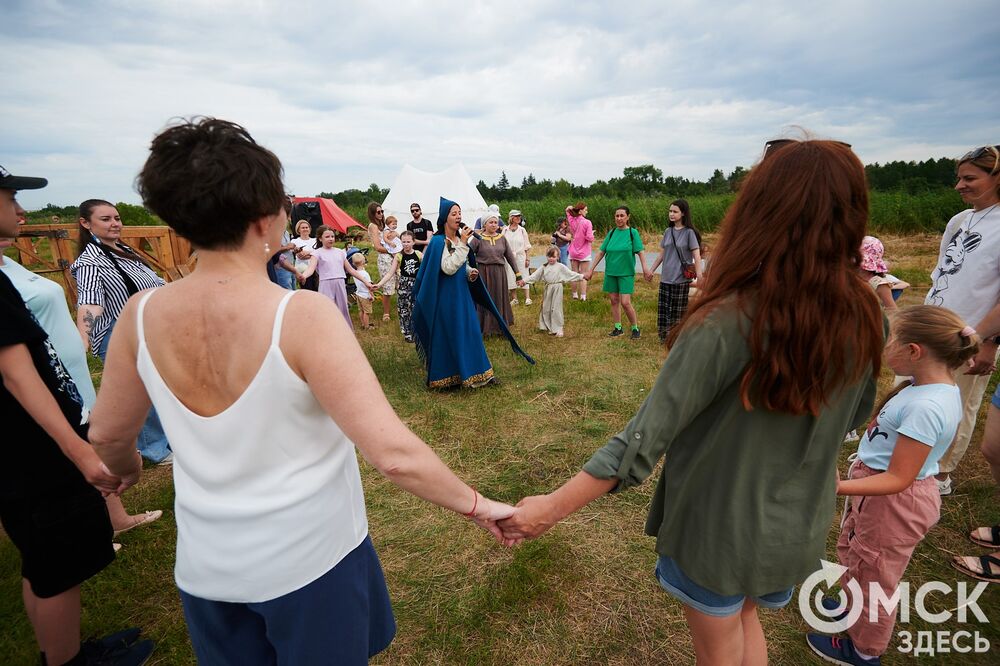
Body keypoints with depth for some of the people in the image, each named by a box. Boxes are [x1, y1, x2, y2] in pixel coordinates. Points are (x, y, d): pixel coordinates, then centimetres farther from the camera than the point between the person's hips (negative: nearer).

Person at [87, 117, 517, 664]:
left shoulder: (141, 315, -12)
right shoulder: (303, 315, -29)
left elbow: (106, 434, 5)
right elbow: (394, 454, -32)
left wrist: (122, 467, 28)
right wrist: (476, 504, -17)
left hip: (206, 570, 4)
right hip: (311, 558, -3)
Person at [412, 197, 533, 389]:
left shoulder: (460, 239, 8)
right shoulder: (438, 241, -14)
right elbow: (448, 267, -24)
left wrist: (471, 272, -2)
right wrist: (463, 244, -24)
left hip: (462, 293, 7)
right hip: (446, 296, -7)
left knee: (468, 332, 11)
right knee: (447, 336, 2)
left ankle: (474, 373, 22)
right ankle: (446, 377, 18)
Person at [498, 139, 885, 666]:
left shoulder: (728, 322, -31)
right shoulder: (861, 317, -13)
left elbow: (647, 436, -30)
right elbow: (854, 414, 4)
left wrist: (552, 507, -23)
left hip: (718, 528, -5)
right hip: (800, 528, 5)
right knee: (746, 620, 34)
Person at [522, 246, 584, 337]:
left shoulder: (560, 267, -1)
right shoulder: (544, 267, 6)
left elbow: (570, 274, -2)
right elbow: (534, 275, 4)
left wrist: (581, 276, -9)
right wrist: (524, 280, -3)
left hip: (557, 289, -3)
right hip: (548, 288, 4)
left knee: (556, 309, -1)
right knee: (546, 308, 9)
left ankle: (558, 329, 8)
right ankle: (546, 326, 24)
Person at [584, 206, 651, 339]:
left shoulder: (632, 232, -3)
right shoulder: (611, 233, 7)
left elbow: (640, 252, -9)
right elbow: (601, 252, 8)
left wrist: (645, 269, -23)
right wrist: (591, 270, 5)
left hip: (626, 273, -4)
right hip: (611, 272, 4)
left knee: (625, 303, -10)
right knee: (614, 301, 8)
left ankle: (635, 329, 8)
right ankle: (618, 328, 20)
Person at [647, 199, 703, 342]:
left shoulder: (689, 232, -7)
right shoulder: (668, 231, 9)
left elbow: (697, 256, -11)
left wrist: (699, 278, -18)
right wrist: (651, 270, 19)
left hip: (681, 279, -5)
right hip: (665, 278, 5)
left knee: (678, 310, 2)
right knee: (663, 309, 5)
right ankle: (665, 338, 17)